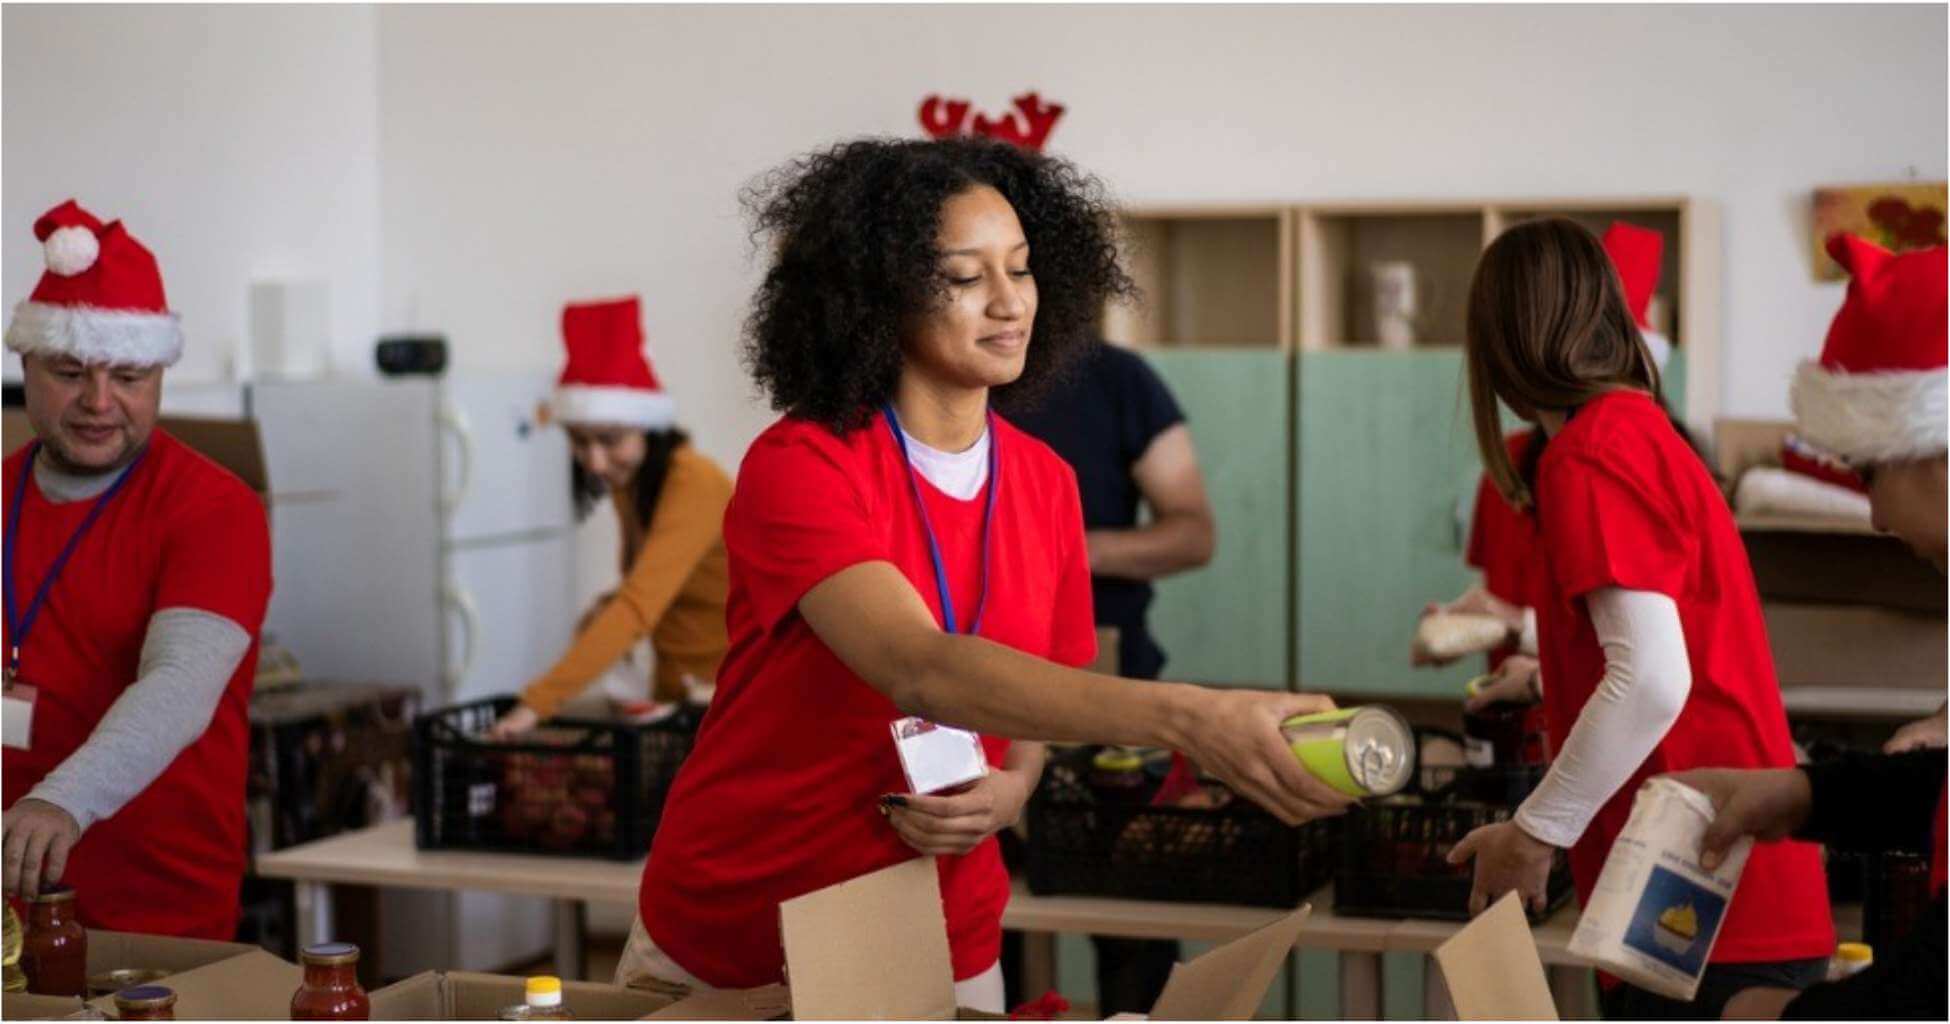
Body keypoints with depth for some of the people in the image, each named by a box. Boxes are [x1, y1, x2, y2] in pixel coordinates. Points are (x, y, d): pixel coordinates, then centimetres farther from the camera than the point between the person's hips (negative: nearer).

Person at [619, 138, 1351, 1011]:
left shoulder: (1047, 483, -2)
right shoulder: (798, 466, -21)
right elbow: (922, 673, -36)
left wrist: (1011, 789, -14)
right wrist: (1188, 718, -47)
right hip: (726, 943, -3)